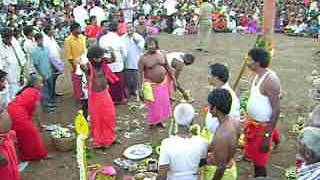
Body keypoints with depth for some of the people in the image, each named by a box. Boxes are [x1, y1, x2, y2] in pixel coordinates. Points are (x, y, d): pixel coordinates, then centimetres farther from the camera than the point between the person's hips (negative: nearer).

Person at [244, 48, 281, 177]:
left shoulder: (270, 80, -24)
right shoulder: (258, 75, 4)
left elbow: (276, 109, -24)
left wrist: (268, 135, -24)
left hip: (263, 127, -9)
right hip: (253, 124, 9)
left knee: (259, 162, 6)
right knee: (253, 156, 22)